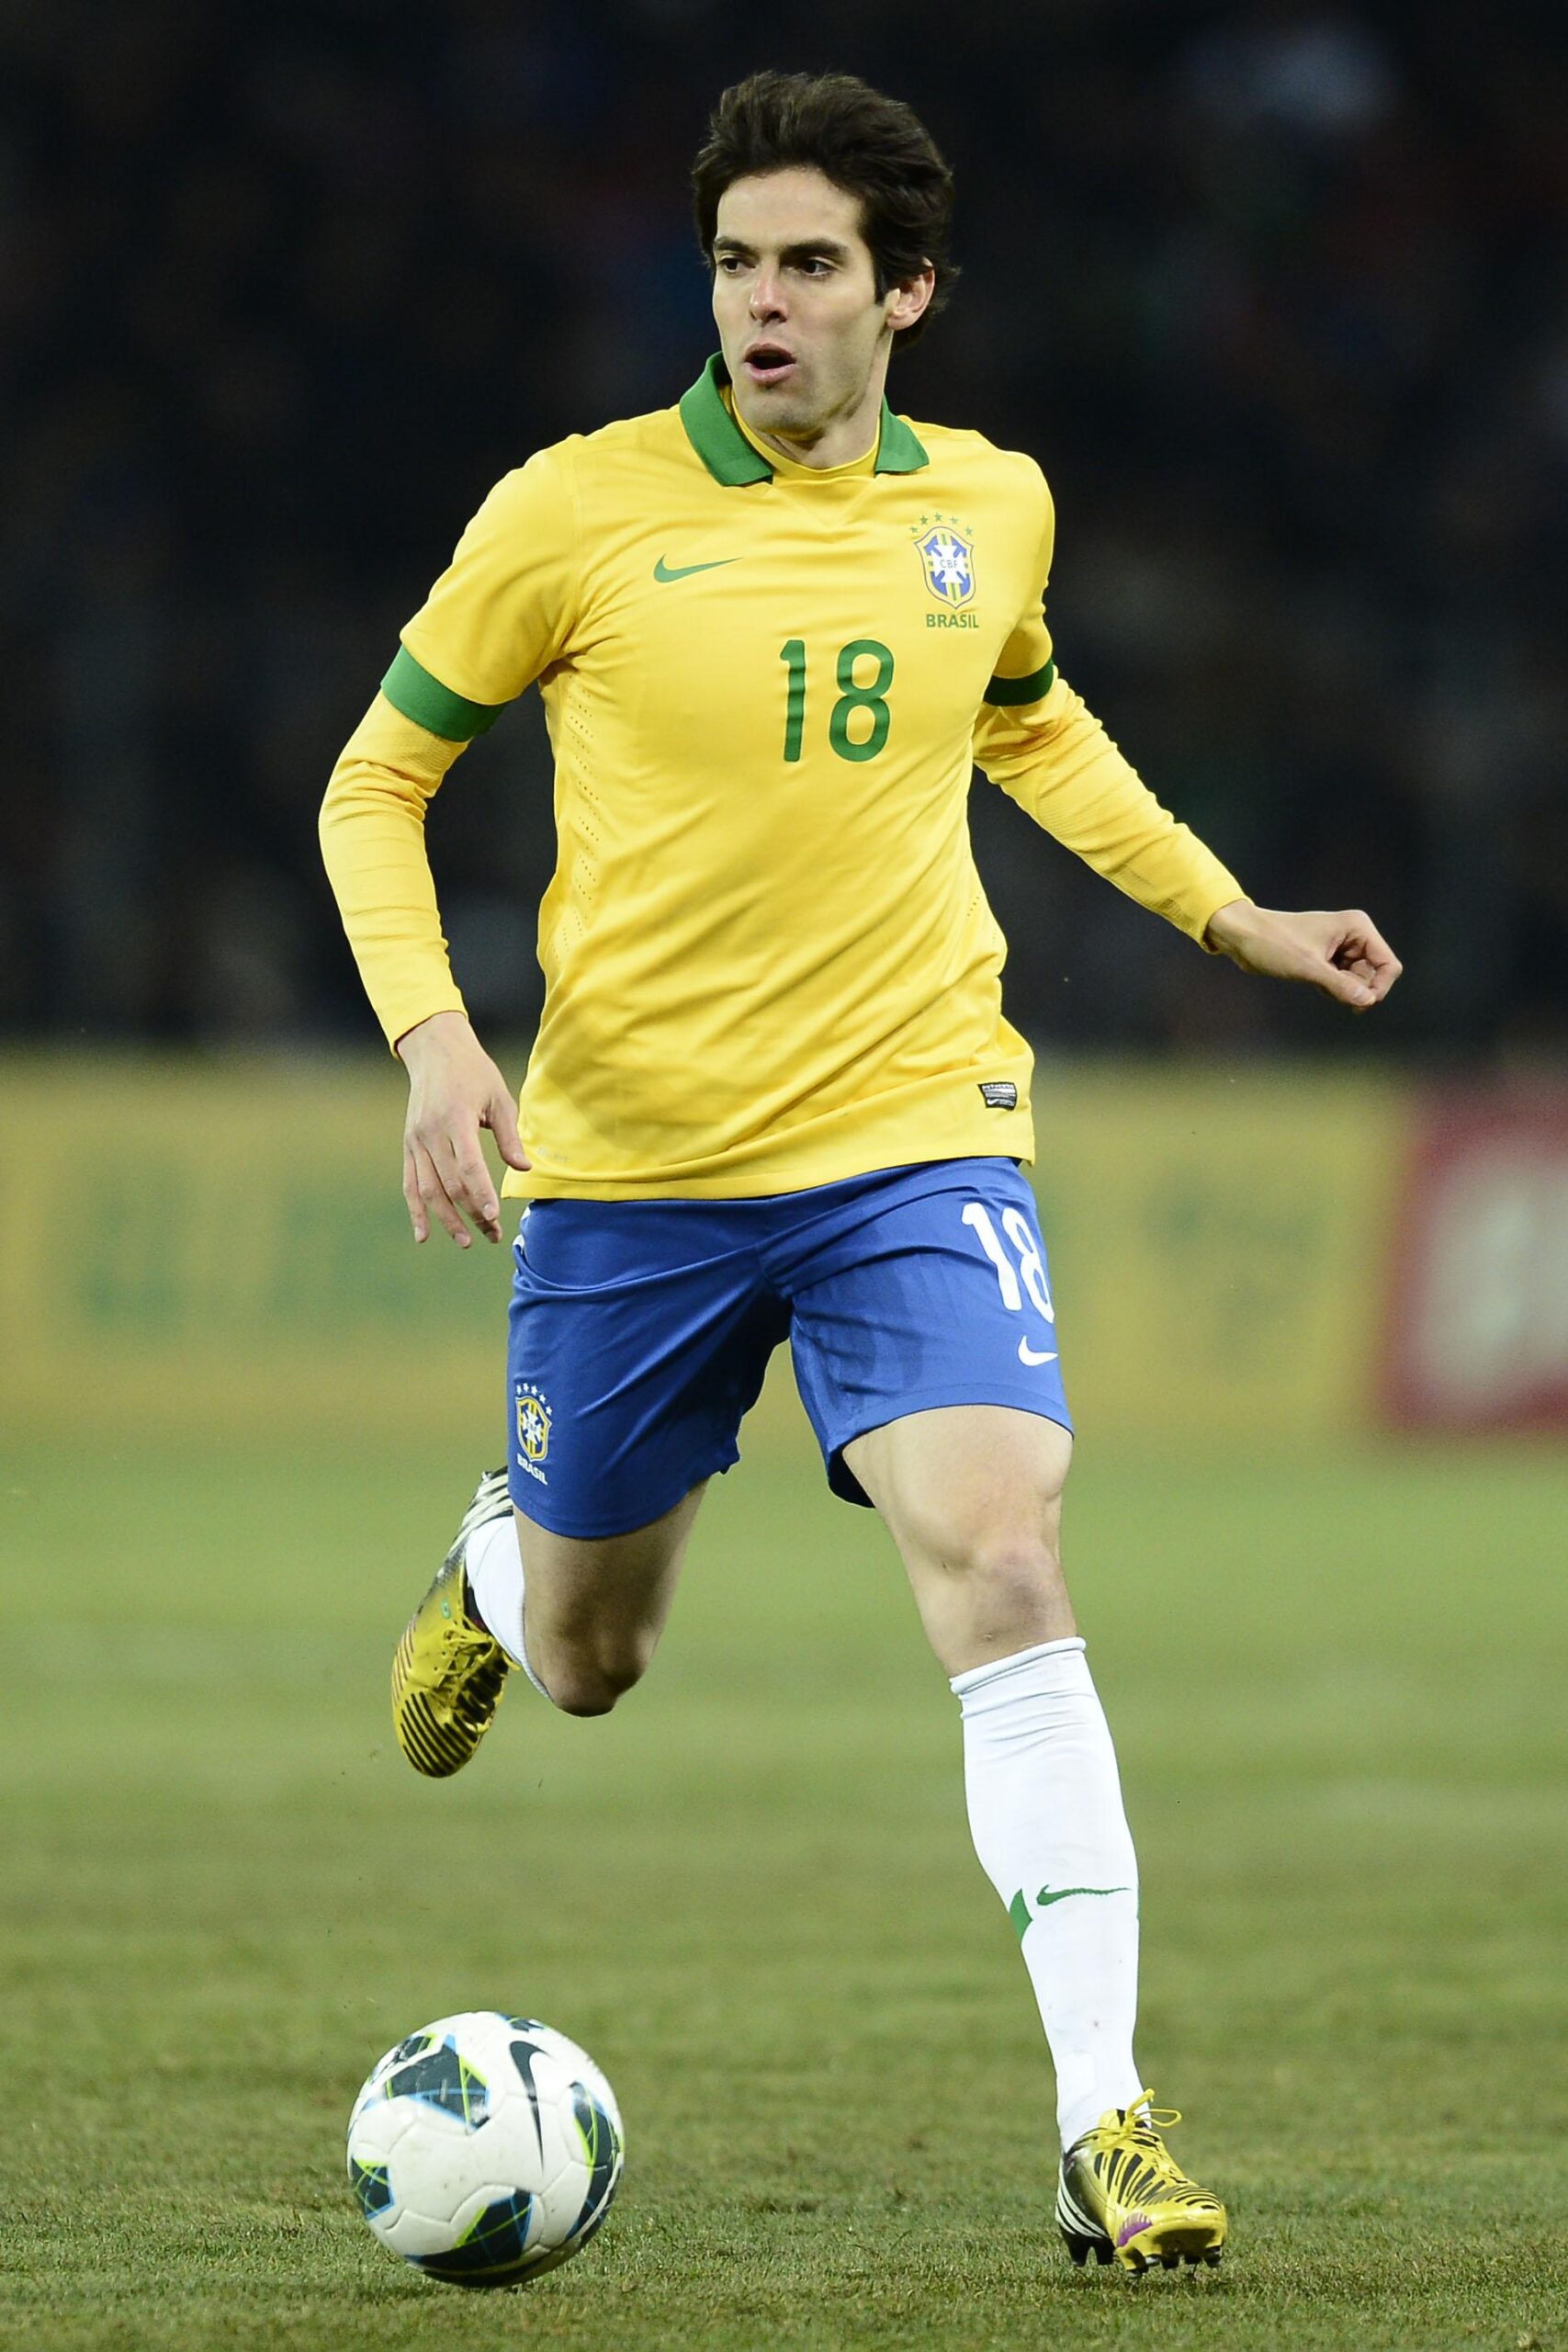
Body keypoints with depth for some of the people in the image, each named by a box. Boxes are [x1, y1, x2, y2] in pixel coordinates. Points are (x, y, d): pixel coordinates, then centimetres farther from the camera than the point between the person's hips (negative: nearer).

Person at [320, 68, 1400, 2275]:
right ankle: (495, 1571, 53)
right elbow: (374, 785, 2)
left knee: (1002, 1569, -21)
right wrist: (431, 1034, -12)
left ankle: (1107, 2125, -19)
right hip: (628, 1162, -1)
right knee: (588, 1662, 12)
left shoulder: (989, 508, 3)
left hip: (912, 1137, 1)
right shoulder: (577, 513, -8)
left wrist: (1228, 912, 21)